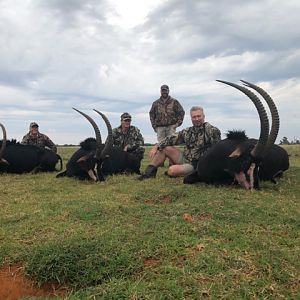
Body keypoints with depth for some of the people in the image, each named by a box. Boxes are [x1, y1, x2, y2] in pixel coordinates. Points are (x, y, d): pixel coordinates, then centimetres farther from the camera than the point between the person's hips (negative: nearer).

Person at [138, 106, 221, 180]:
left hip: (196, 165, -7)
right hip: (185, 159, 7)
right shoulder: (187, 131, 7)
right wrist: (156, 147, -7)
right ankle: (149, 172, 1)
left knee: (172, 170, -29)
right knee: (164, 148, -1)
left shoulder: (210, 130, -13)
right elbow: (171, 139, 5)